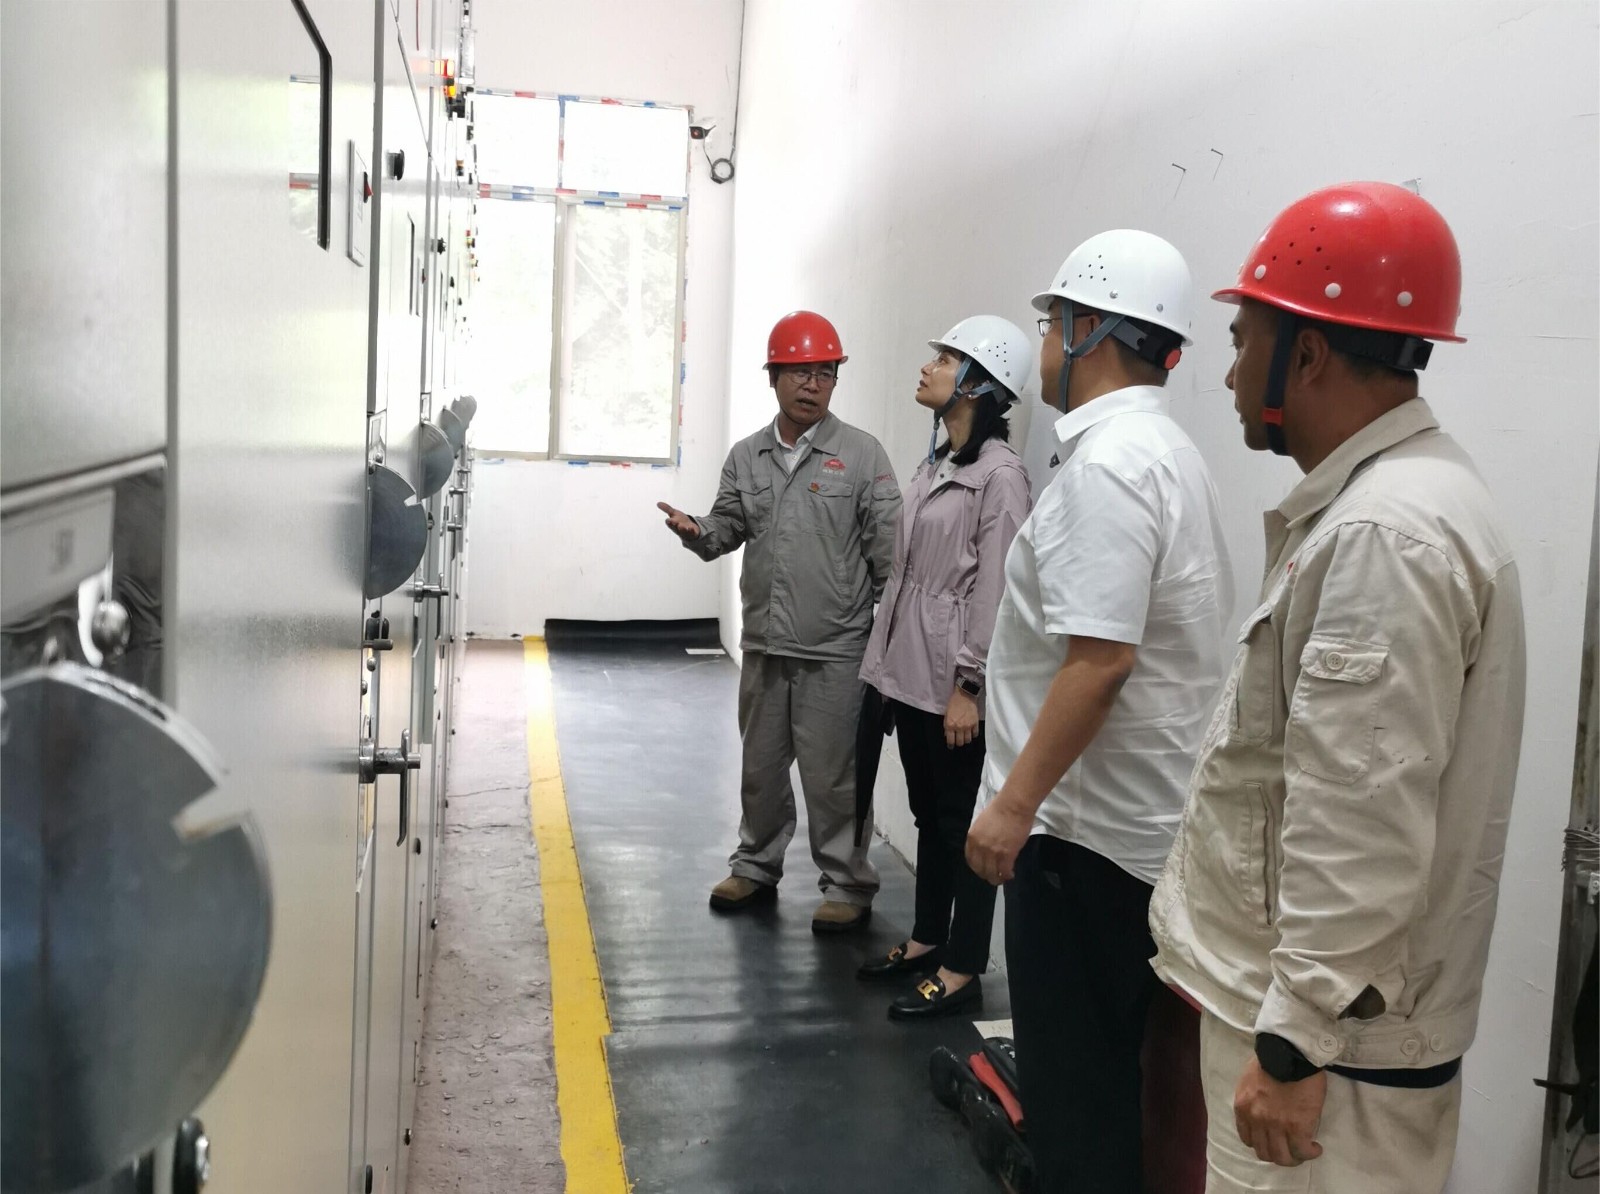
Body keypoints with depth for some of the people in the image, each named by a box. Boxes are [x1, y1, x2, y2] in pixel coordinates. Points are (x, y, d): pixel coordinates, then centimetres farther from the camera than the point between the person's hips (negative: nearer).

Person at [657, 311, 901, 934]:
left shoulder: (862, 455, -5)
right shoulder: (746, 456, 8)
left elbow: (889, 553, -5)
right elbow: (727, 529, 13)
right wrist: (697, 532, -10)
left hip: (835, 650, -5)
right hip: (764, 645, 5)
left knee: (831, 777, 1)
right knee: (761, 767, 17)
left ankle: (848, 885, 17)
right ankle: (756, 866, 34)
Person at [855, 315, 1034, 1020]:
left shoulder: (999, 475, -14)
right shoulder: (934, 466, 13)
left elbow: (994, 587, -18)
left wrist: (969, 685, -19)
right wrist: (887, 664, 15)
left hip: (953, 683, -8)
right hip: (912, 673, 9)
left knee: (964, 821, 2)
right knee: (928, 814, 18)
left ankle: (962, 970, 12)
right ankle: (927, 940, 32)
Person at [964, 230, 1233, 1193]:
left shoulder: (1109, 461, -18)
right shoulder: (1167, 452, 13)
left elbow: (1100, 658, -25)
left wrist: (1015, 803, -19)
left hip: (1091, 825, -10)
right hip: (1142, 818, 10)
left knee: (1075, 1076, 3)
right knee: (1101, 1067, 20)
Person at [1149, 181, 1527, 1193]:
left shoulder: (1385, 534, -22)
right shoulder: (1383, 501, 12)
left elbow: (1361, 835, -26)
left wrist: (1294, 1043, -20)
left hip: (1329, 1028, -10)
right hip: (1294, 992, 10)